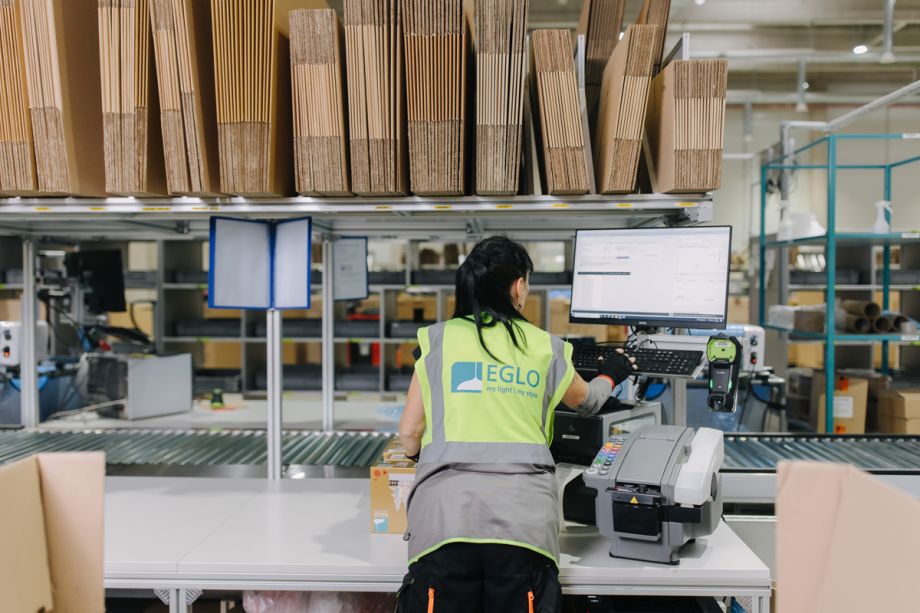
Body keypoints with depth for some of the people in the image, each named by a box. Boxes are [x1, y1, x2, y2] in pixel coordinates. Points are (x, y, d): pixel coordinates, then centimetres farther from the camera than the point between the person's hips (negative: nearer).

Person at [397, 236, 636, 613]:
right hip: (523, 515, 1)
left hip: (446, 511, 0)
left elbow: (409, 434, 11)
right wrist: (610, 375, 55)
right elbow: (586, 401, 33)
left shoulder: (438, 339, 9)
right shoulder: (546, 347, 12)